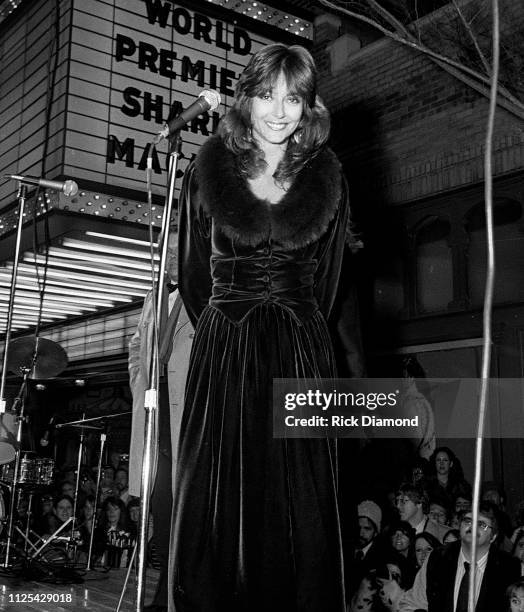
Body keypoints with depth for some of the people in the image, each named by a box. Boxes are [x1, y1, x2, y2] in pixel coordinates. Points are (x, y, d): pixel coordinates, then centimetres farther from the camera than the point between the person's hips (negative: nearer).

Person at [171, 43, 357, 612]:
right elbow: (192, 275, 10)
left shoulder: (326, 179, 7)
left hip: (303, 353, 1)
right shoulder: (208, 173, 3)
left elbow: (326, 279, 14)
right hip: (223, 352, -1)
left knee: (301, 507, 1)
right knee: (218, 503, 0)